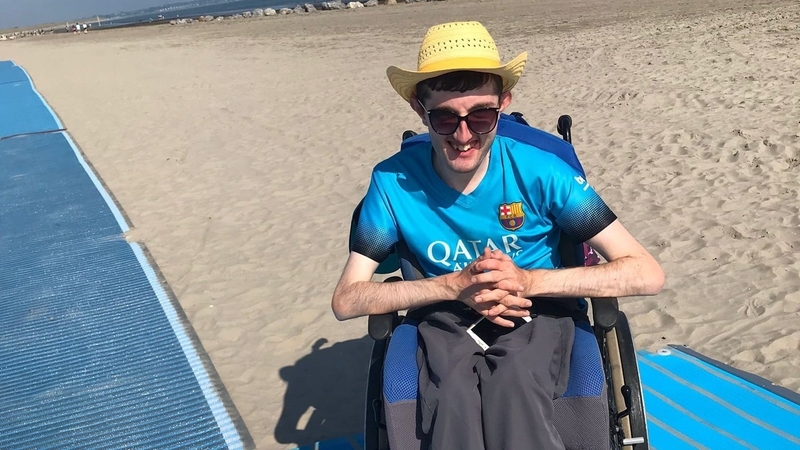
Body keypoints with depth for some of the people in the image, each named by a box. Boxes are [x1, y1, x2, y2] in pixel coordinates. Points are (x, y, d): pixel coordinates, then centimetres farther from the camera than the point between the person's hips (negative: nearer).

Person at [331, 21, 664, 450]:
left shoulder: (539, 170, -15)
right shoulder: (394, 181, -12)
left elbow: (647, 274, -15)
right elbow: (346, 300, -11)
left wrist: (529, 280, -27)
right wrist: (456, 285, -22)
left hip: (536, 312, 0)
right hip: (446, 318, 1)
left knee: (513, 386, -34)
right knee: (452, 397, -33)